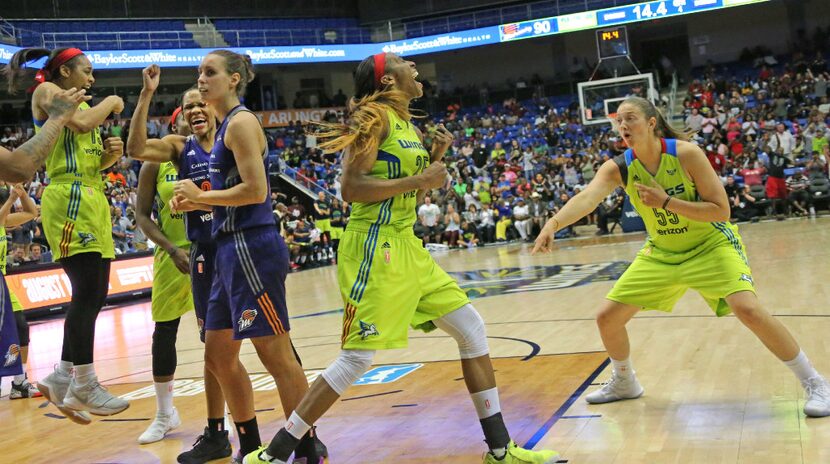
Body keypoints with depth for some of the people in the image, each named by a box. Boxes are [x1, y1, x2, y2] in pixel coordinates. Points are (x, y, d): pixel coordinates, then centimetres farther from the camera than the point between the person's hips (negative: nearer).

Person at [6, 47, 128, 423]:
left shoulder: (80, 102, 26)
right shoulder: (46, 91, 1)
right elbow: (80, 123, -18)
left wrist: (110, 155, 6)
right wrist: (111, 103, -1)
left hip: (93, 200, 9)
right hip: (70, 199, -9)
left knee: (94, 295, 5)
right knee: (88, 294, -13)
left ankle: (61, 378, 12)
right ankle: (84, 385, -9)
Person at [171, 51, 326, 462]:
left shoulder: (241, 122, -10)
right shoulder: (227, 125, 18)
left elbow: (255, 190, -20)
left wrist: (200, 196, -10)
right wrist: (194, 199, 9)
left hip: (252, 247, -10)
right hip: (233, 249, 10)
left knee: (277, 356, -4)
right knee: (218, 356, 15)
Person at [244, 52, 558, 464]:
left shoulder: (408, 126, 17)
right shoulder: (375, 116, -9)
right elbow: (351, 188, -18)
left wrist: (435, 158, 9)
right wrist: (419, 180, -16)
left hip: (407, 247, 9)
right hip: (375, 248, -9)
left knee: (472, 329, 8)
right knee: (358, 356, -10)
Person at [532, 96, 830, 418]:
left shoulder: (686, 153, -22)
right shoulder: (618, 168, -14)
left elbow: (721, 211, -23)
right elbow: (587, 197, -34)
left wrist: (666, 201, -32)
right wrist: (554, 223, -53)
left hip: (710, 246, -4)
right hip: (661, 253, 4)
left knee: (748, 309, -26)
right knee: (607, 318, 1)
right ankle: (624, 382, 30)